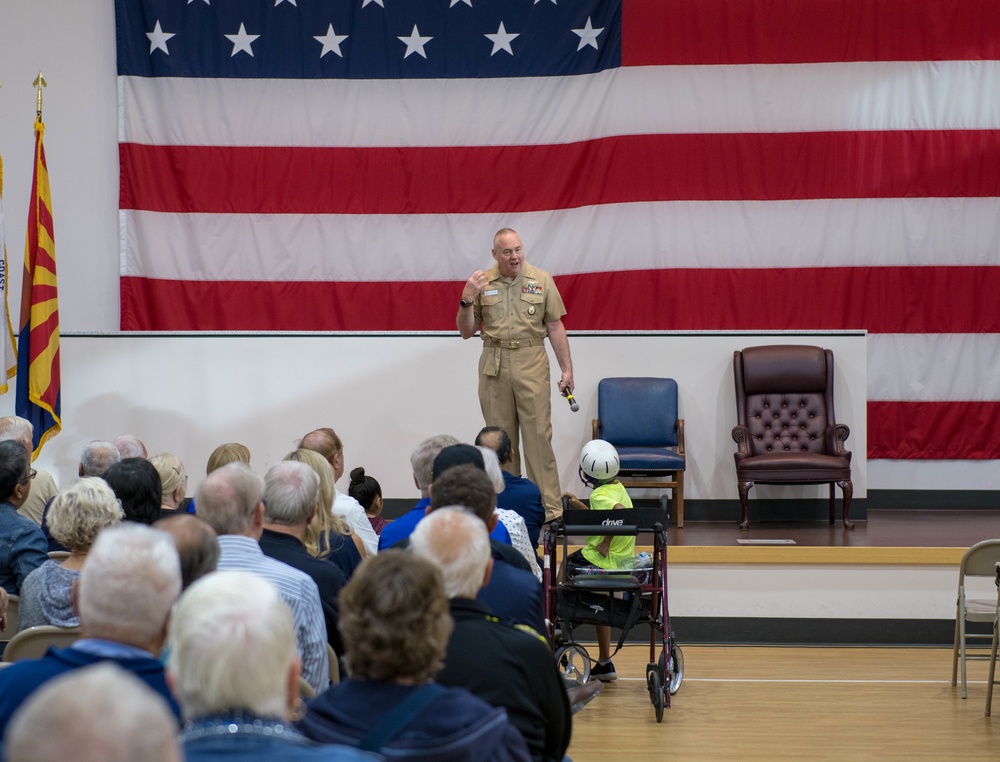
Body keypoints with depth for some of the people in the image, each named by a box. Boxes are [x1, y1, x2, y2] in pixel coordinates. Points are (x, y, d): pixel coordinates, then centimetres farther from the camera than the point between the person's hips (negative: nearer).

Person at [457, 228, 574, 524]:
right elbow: (466, 332, 8)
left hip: (532, 364, -2)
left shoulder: (541, 280, 2)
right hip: (493, 365, 2)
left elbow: (555, 327, 5)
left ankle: (550, 508, -6)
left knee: (539, 436, -6)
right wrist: (466, 301, -9)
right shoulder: (481, 283, 5)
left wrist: (567, 369, 1)